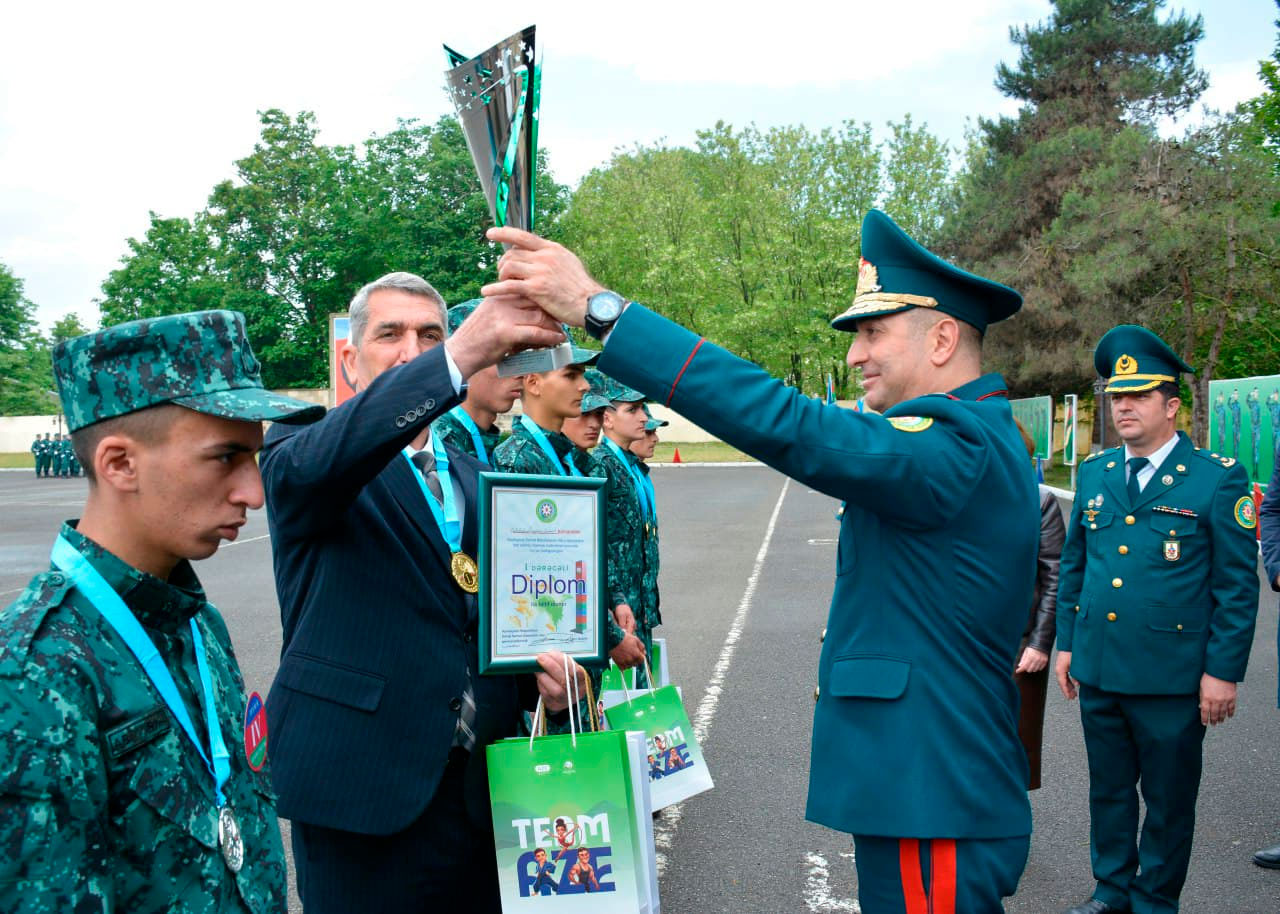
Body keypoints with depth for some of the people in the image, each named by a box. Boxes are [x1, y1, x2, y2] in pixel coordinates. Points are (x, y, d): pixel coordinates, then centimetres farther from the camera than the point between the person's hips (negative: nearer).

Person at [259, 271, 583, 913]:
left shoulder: (476, 479, 14)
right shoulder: (297, 456, -4)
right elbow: (322, 461, -29)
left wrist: (539, 674, -4)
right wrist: (461, 356, -43)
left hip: (482, 788, 5)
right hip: (363, 790, -5)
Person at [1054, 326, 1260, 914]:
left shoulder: (1217, 479, -6)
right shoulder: (1094, 474, 8)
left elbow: (1237, 585, -6)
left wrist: (1224, 671, -9)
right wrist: (1067, 643, 11)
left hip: (1172, 678, -4)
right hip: (1098, 669, 4)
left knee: (1169, 800, 10)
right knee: (1108, 789, 17)